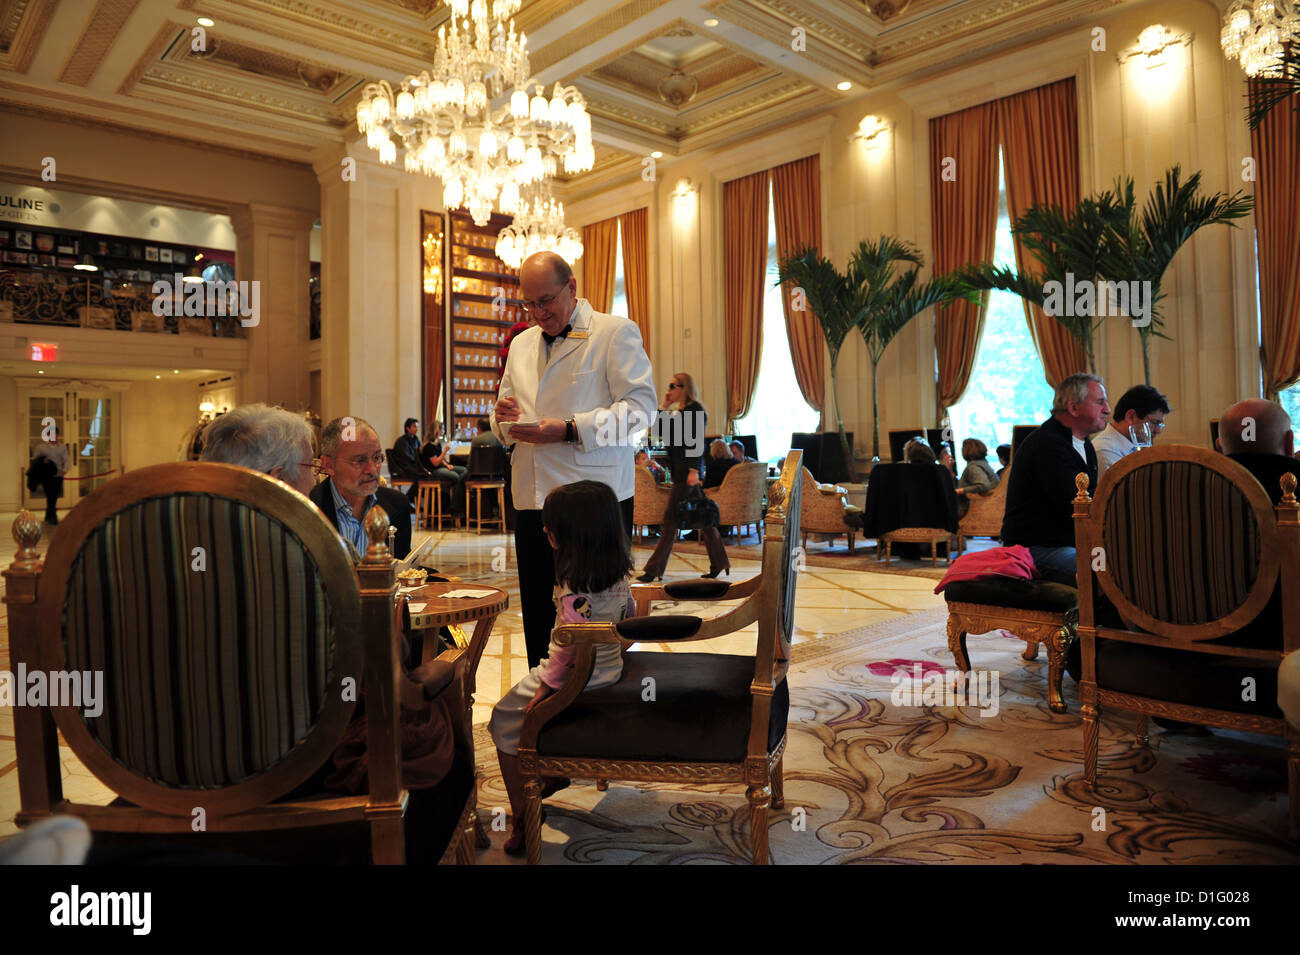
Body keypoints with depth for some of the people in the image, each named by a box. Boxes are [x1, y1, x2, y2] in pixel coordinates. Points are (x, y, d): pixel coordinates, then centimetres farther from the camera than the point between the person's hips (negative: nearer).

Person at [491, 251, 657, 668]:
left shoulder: (616, 332, -1)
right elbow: (505, 427, 25)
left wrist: (570, 430, -20)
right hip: (532, 500, 6)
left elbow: (641, 409, -11)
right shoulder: (521, 344, 19)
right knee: (538, 614, 12)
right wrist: (503, 415, 0)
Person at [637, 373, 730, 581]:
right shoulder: (679, 411, 18)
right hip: (679, 472, 10)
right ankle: (720, 563, 19)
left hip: (686, 472, -10)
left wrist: (693, 470, -23)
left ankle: (654, 570, -5)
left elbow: (697, 443, -17)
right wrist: (665, 407, 10)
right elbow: (662, 431, 15)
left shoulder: (695, 409, -10)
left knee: (670, 518, -8)